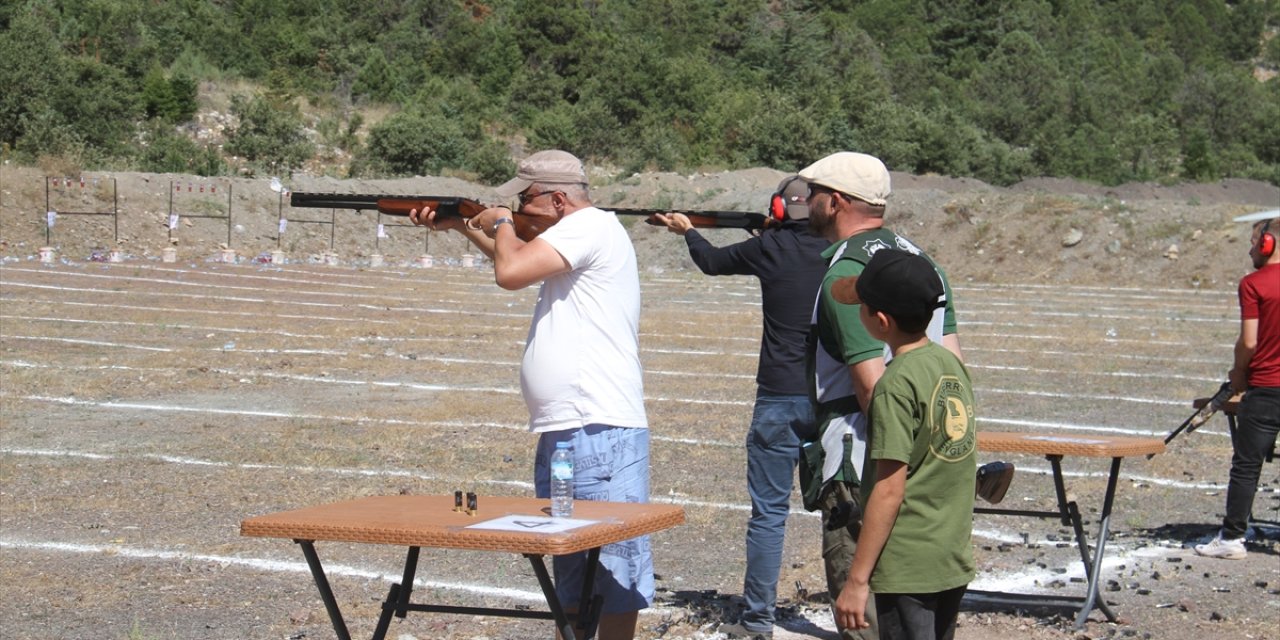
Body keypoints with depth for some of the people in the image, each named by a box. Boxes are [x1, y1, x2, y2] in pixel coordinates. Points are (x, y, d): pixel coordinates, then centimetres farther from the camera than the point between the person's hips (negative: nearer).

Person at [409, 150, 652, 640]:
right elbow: (519, 259, 39)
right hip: (561, 432, 11)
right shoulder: (572, 236, 19)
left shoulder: (591, 226, -11)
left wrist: (500, 224, -1)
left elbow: (510, 273, -21)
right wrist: (462, 225, 33)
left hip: (598, 430, -11)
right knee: (569, 569, 16)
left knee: (612, 564, -5)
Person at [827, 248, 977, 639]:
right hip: (954, 563, 8)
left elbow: (889, 491, -19)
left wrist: (857, 579, -16)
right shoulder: (952, 365, 6)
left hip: (907, 570, -8)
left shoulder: (897, 384, -17)